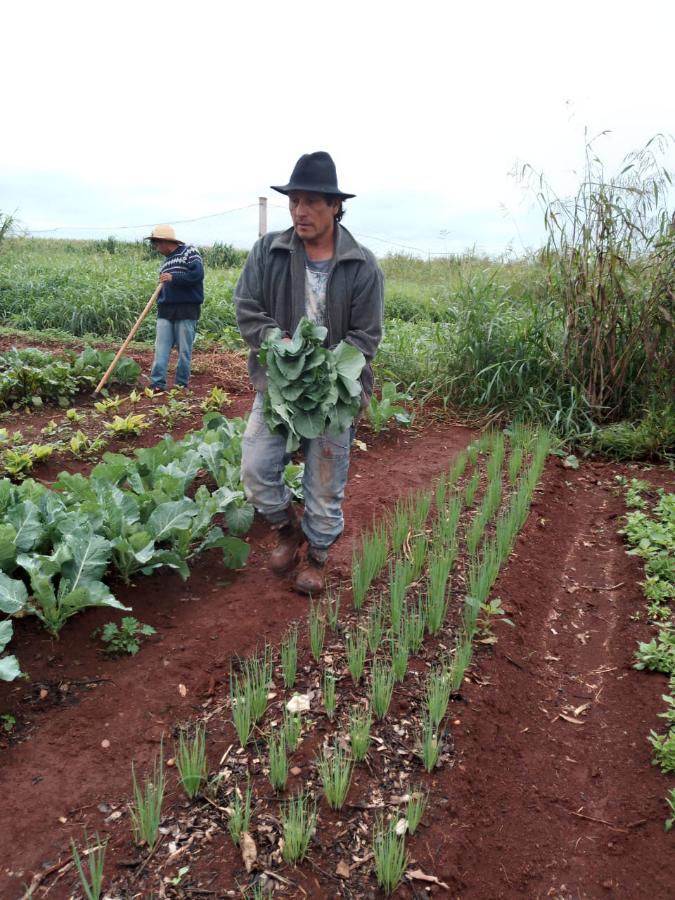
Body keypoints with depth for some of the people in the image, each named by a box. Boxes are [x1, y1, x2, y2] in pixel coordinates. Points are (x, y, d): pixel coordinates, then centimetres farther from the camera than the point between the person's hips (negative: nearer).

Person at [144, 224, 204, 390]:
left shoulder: (189, 252, 1)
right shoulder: (166, 261, 23)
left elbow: (198, 274, -13)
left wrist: (174, 278, -16)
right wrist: (159, 305, 13)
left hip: (186, 309, -6)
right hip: (165, 310, 6)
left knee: (184, 350, -1)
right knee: (161, 348, -2)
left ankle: (181, 385, 8)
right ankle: (157, 383, -2)